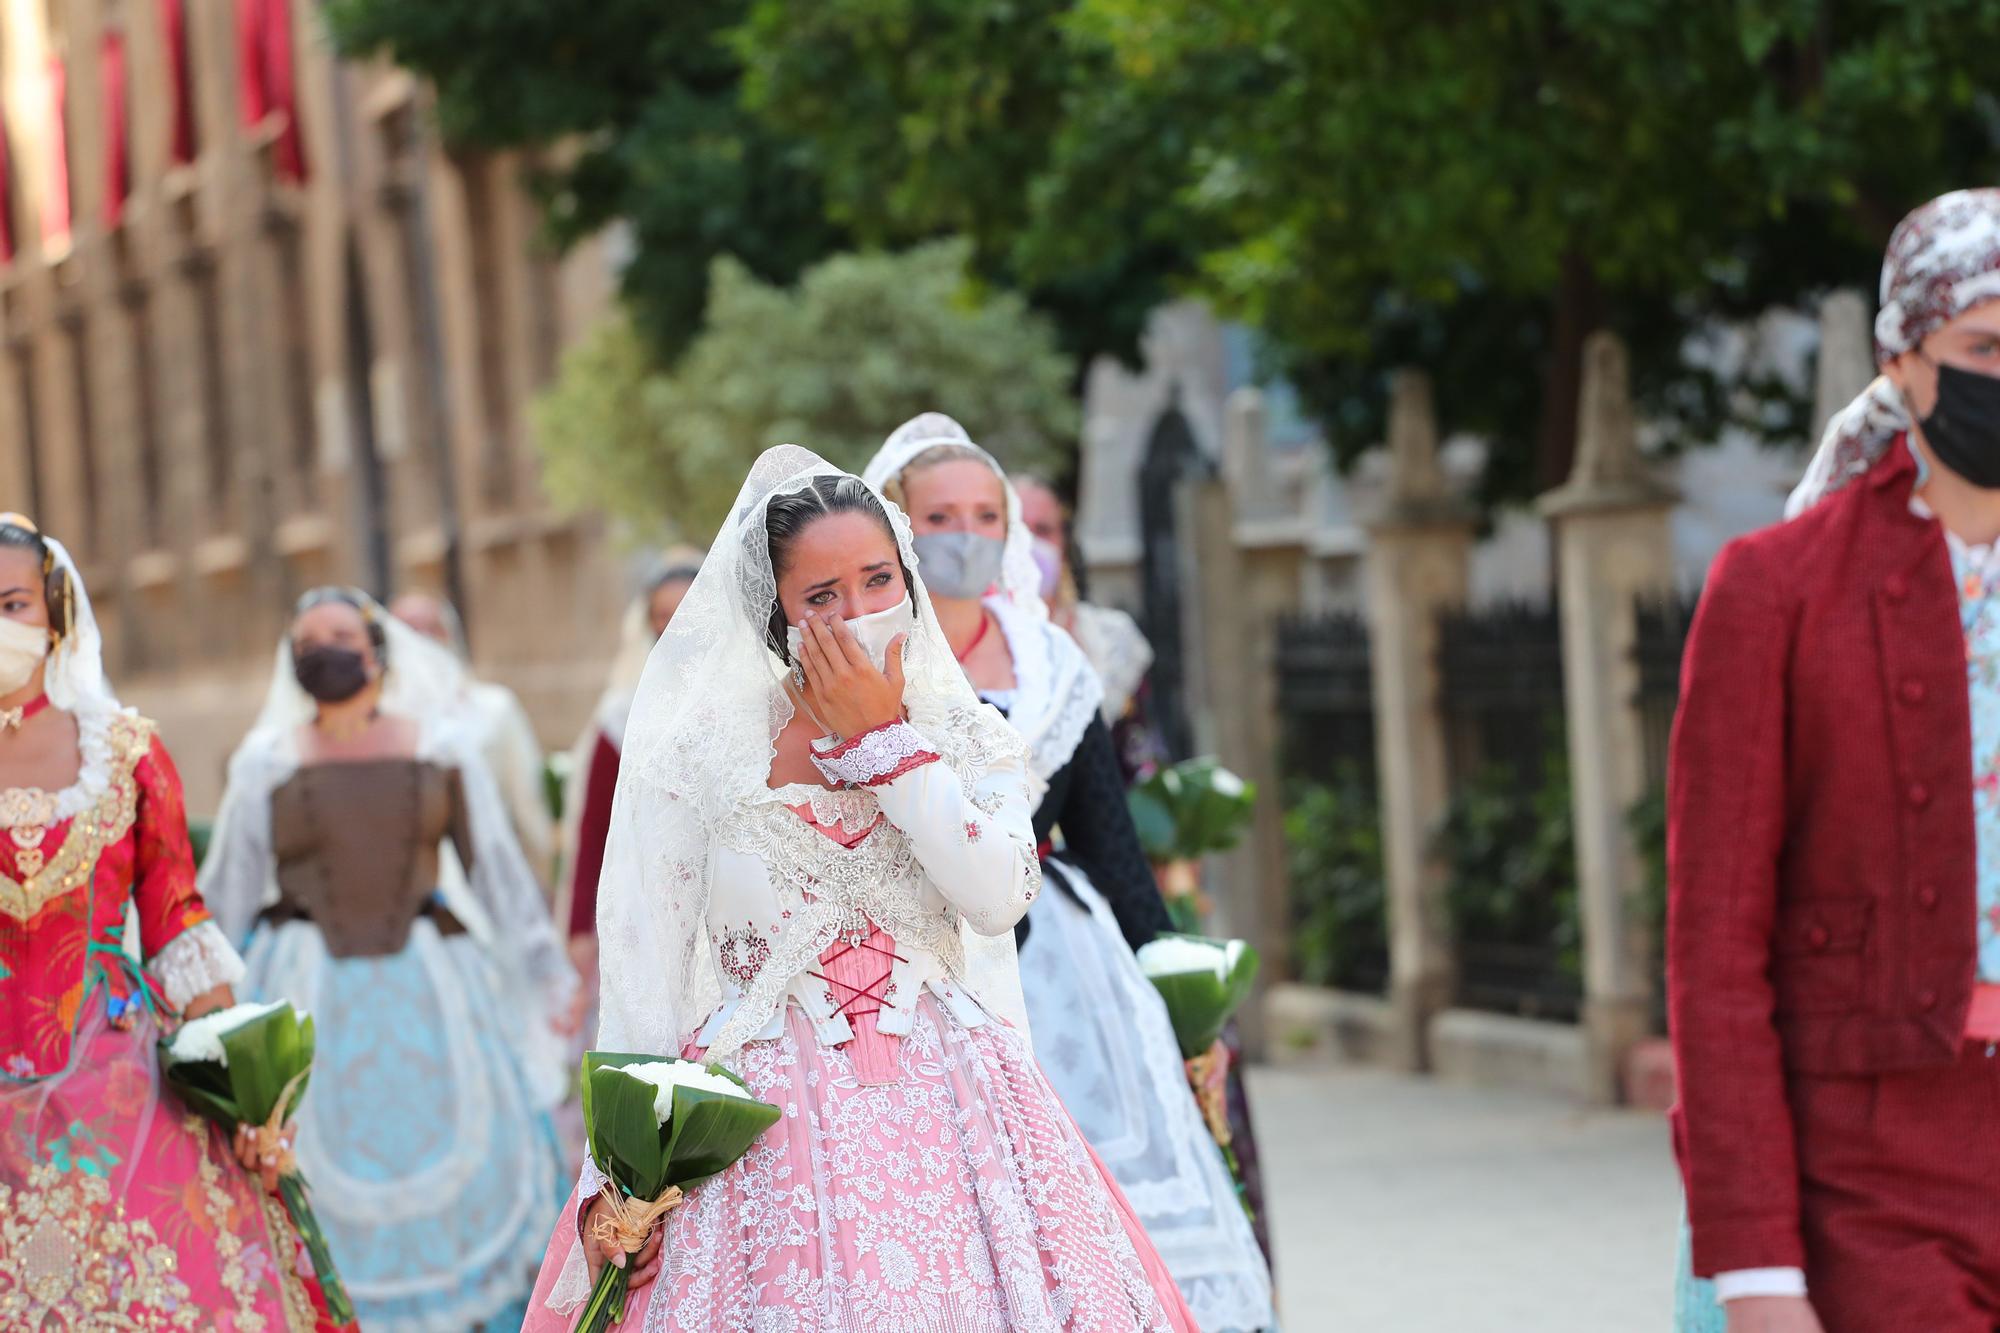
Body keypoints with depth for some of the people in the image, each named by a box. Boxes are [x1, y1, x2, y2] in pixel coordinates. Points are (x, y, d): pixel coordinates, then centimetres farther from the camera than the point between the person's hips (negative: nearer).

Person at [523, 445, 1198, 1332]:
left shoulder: (966, 740, 9)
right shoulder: (698, 752, 2)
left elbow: (999, 896, -10)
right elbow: (643, 974, 0)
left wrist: (887, 739, -6)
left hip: (943, 1112, 2)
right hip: (766, 1120, -2)